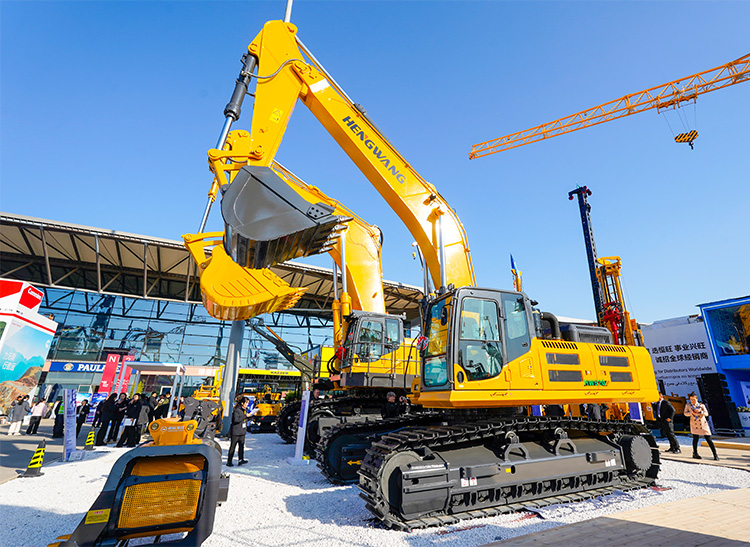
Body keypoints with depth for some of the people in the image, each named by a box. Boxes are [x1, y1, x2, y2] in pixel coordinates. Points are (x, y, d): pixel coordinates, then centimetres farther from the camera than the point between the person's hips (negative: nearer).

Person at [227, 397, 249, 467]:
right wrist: (245, 416, -25)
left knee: (242, 445, -1)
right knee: (232, 447, 3)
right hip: (235, 432, -6)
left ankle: (240, 460, 1)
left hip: (242, 432, 6)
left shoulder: (245, 410, 8)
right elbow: (236, 420, -25)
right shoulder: (237, 410, -15)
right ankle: (229, 462, 13)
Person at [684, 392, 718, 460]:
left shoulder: (701, 405, -1)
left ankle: (715, 455, 8)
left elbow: (706, 414, -8)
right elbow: (685, 413, 4)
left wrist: (700, 411, -26)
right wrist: (691, 413, -15)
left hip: (703, 424, 0)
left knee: (708, 439, -3)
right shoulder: (688, 405, 1)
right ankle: (695, 453, 7)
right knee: (695, 437, -6)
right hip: (694, 424, 0)